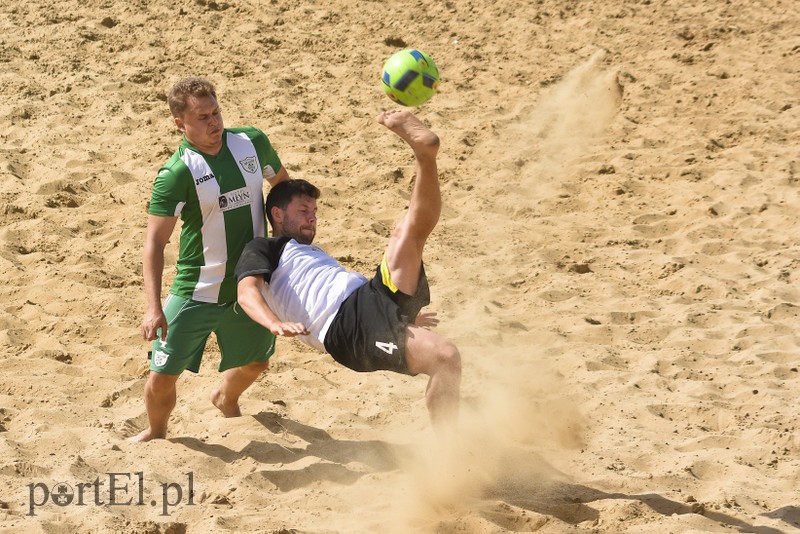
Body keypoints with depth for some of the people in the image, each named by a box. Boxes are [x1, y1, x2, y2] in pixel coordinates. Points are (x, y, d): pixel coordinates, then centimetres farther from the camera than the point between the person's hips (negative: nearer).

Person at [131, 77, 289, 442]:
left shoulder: (252, 142, -5)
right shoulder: (177, 173, -20)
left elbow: (283, 186, 15)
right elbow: (155, 242, -20)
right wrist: (153, 308, -28)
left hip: (250, 286, 5)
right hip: (194, 294, -4)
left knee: (255, 363, 23)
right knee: (163, 376, -3)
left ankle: (225, 399, 58)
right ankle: (155, 433, 30)